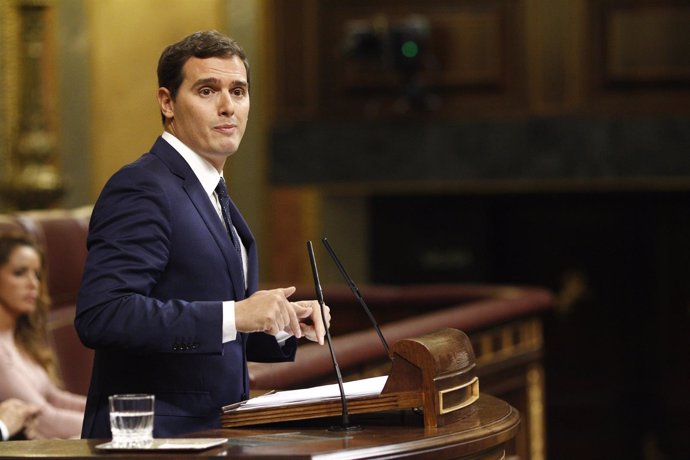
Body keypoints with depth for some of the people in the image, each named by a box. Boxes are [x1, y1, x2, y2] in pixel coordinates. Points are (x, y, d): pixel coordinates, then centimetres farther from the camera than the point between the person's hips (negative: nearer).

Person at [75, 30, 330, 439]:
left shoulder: (214, 197, 19)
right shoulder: (141, 189, -10)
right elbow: (100, 315, -23)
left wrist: (282, 324, 8)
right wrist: (235, 315, -23)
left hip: (210, 433, 8)